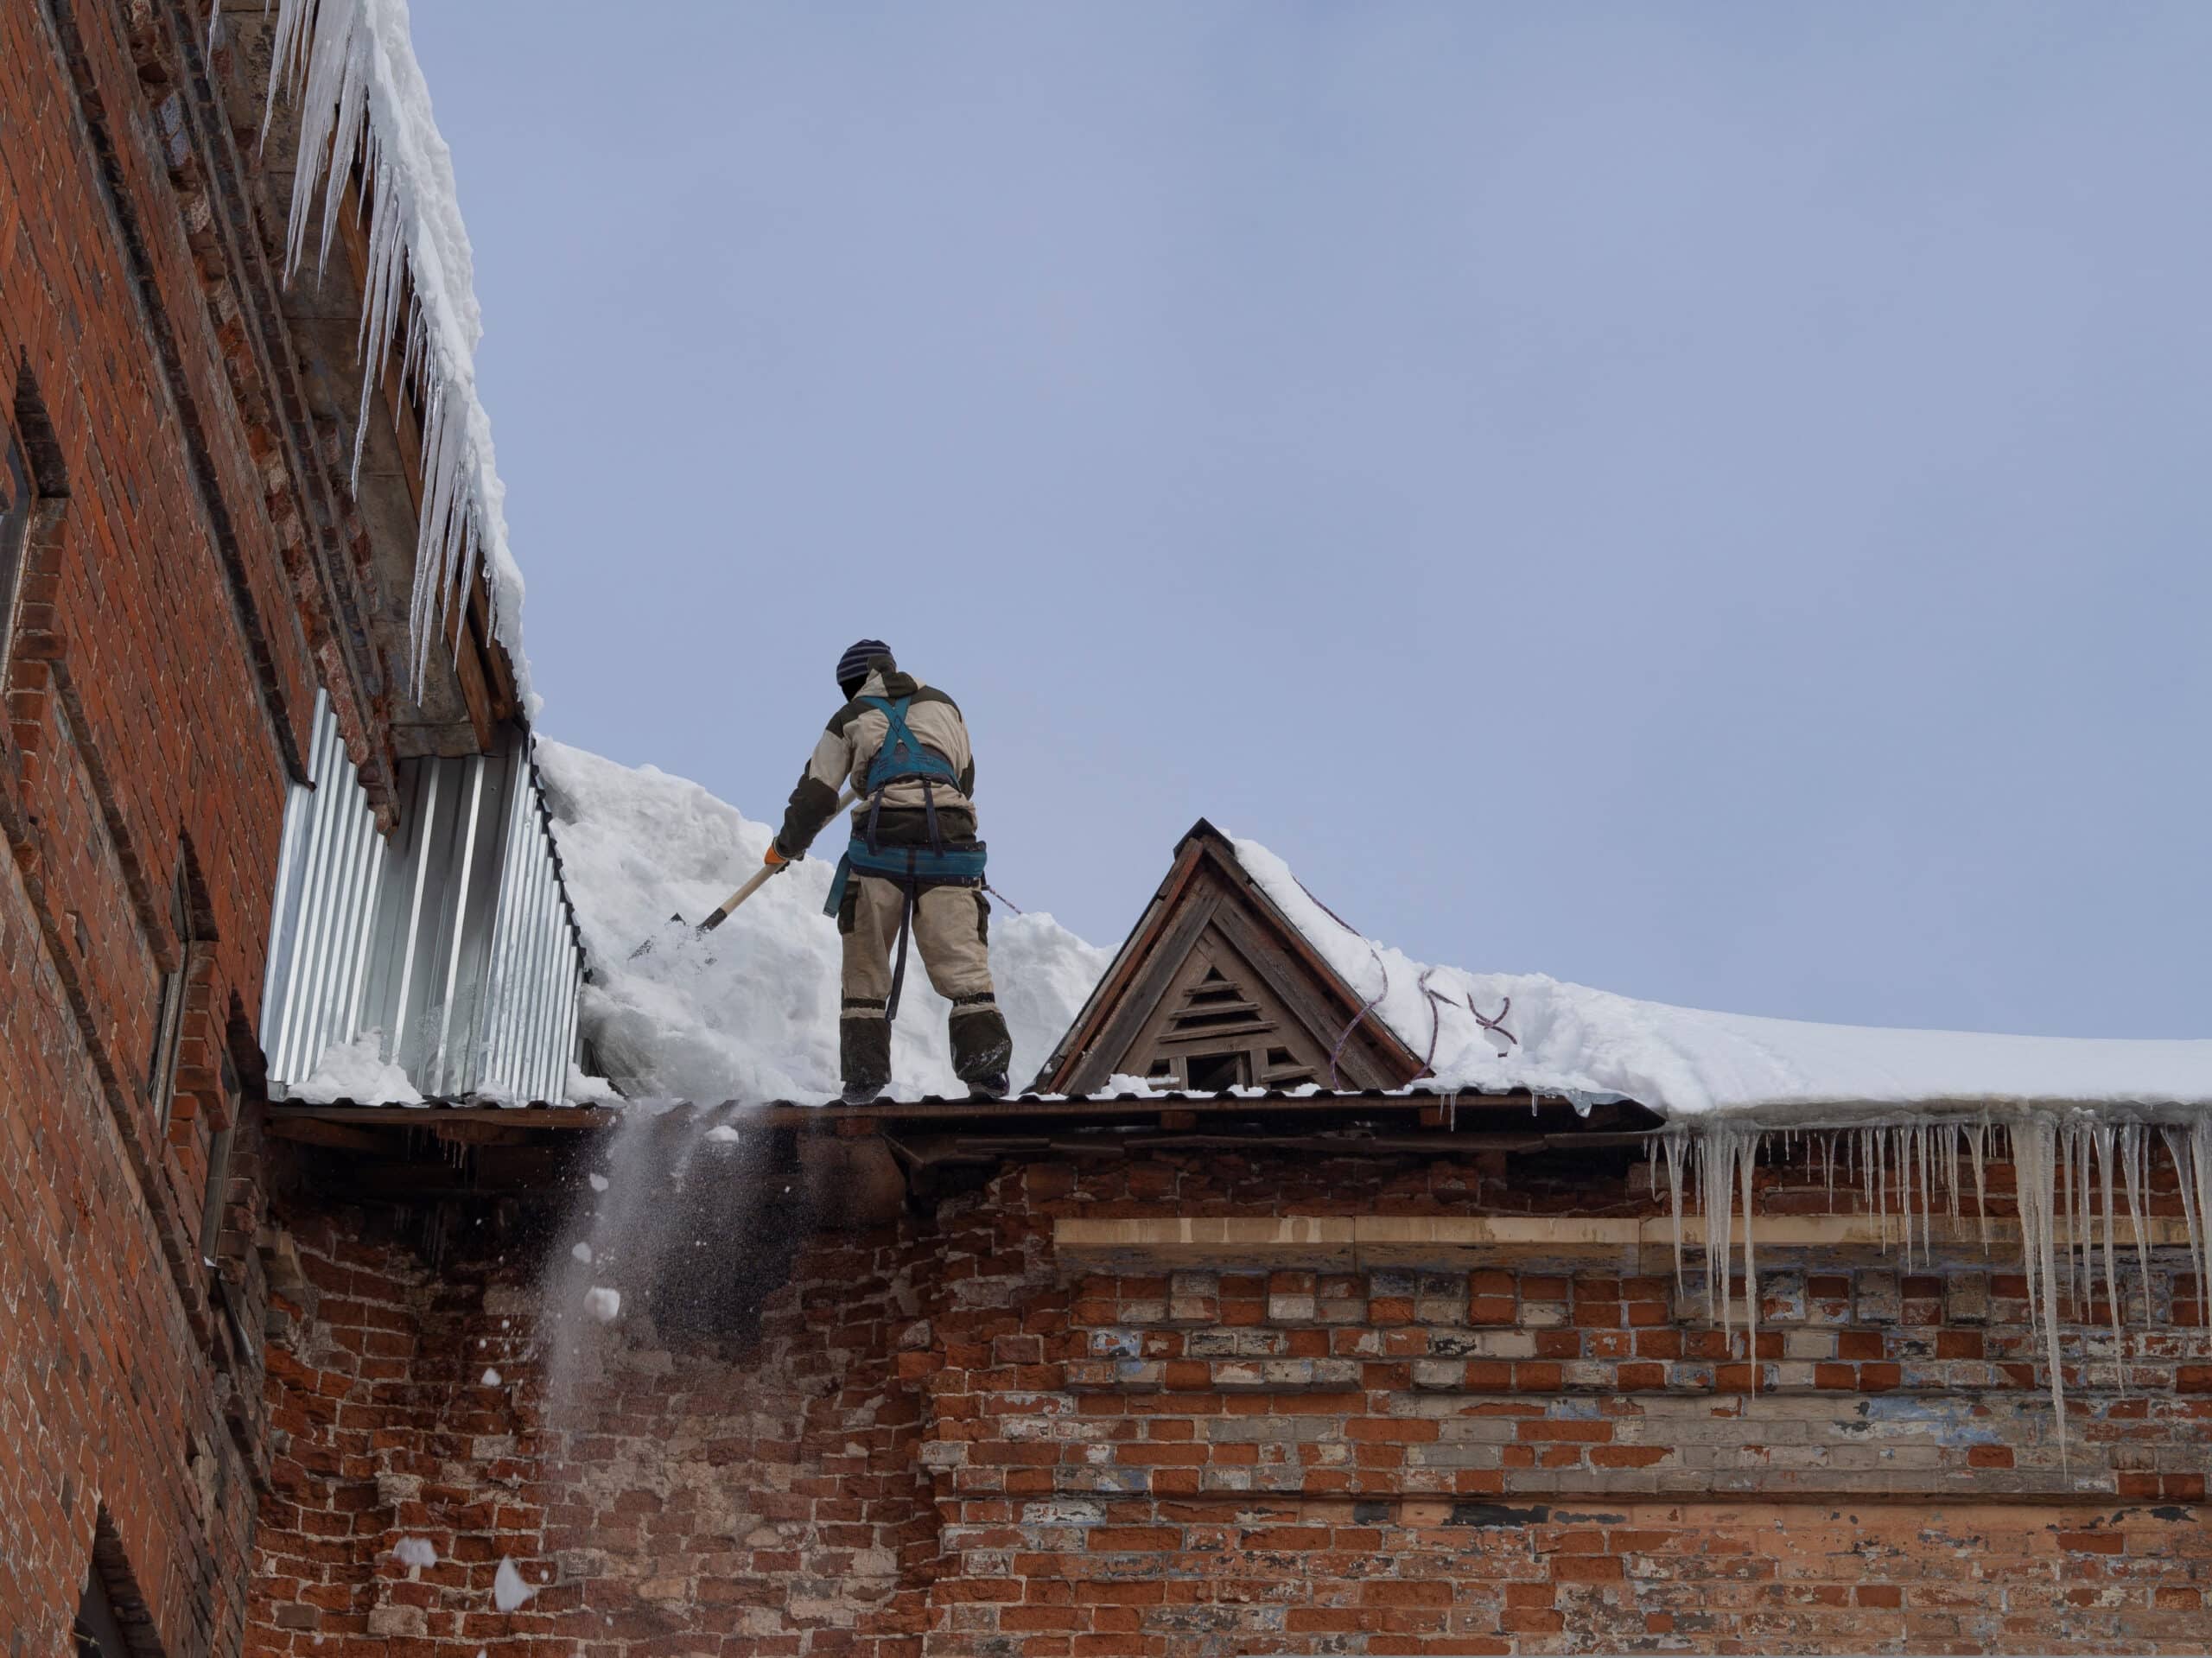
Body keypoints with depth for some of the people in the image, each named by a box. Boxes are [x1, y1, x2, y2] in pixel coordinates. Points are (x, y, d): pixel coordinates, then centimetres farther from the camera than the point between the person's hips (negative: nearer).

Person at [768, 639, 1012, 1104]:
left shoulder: (849, 719, 16)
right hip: (949, 837, 1)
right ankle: (986, 1069, -14)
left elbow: (816, 795, 16)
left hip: (881, 842, -1)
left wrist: (786, 846, 32)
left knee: (866, 968, 9)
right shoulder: (944, 705, 23)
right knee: (963, 963, -1)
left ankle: (864, 1074, 3)